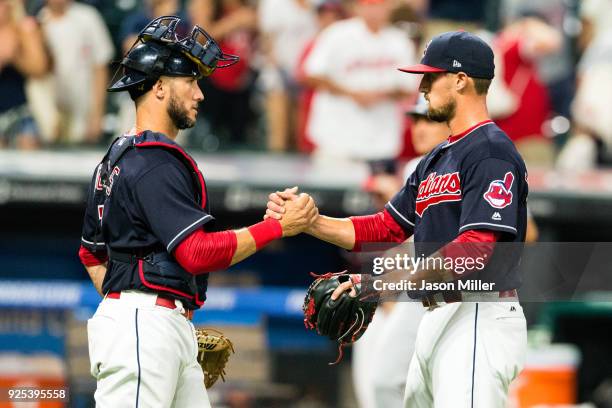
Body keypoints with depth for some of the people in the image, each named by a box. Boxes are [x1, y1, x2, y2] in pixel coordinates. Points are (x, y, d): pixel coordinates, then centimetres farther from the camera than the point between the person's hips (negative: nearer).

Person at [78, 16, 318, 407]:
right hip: (145, 326, -11)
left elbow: (91, 253, 28)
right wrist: (279, 226, -12)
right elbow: (199, 253, -19)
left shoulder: (116, 159, 20)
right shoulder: (156, 163, -13)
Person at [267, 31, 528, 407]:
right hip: (436, 318, 11)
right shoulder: (437, 159, 20)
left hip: (480, 319, -11)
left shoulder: (491, 152, -12)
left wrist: (391, 280, -27)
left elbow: (476, 247, -23)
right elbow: (385, 229, 20)